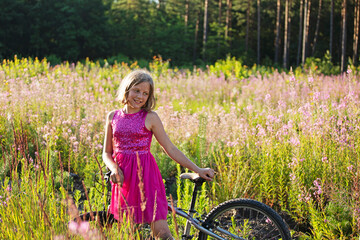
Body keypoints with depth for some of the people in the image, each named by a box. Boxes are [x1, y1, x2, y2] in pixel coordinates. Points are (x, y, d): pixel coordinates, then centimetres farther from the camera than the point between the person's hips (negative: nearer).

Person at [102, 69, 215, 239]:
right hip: (123, 179, 3)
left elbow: (170, 149, 2)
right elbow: (107, 152, 13)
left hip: (146, 176, -3)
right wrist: (114, 169, -8)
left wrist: (197, 170, -1)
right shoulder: (113, 116, 8)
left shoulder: (150, 117, -1)